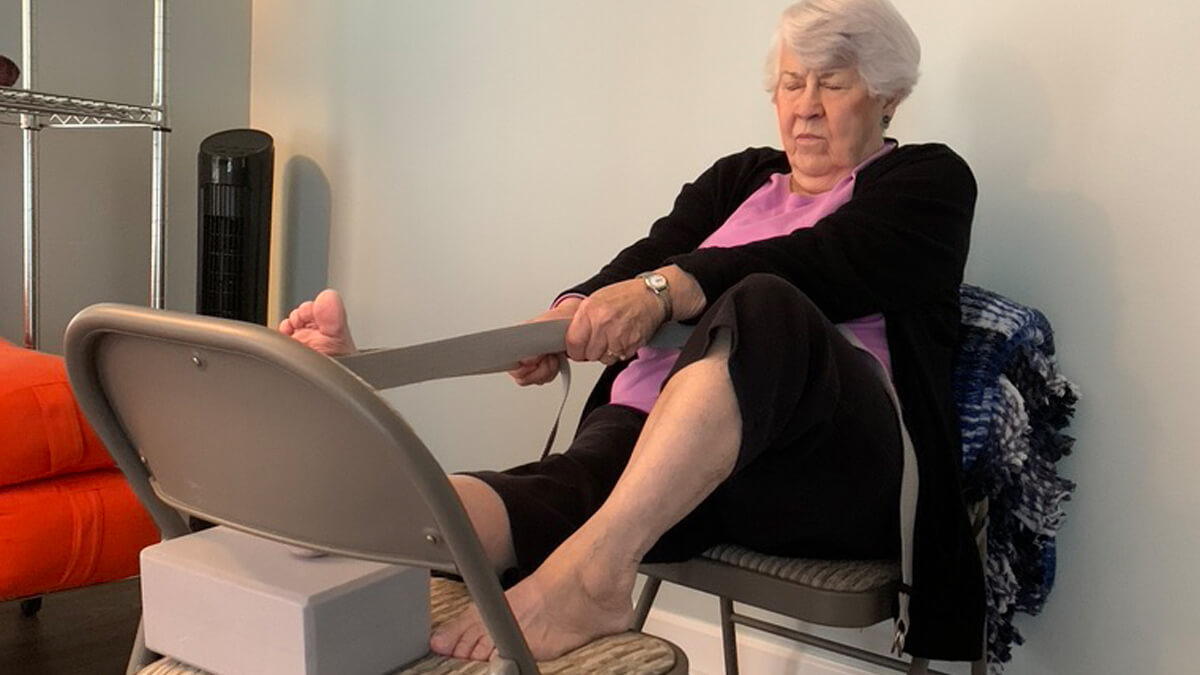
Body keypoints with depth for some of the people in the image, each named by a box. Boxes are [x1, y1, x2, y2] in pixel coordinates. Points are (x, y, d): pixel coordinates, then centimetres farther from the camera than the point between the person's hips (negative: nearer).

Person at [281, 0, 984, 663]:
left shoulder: (928, 179, 13)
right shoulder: (737, 177, 27)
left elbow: (828, 261, -8)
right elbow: (648, 258, 8)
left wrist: (665, 289, -23)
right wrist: (575, 314, -15)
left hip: (832, 466, -4)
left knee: (763, 307, -35)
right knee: (567, 485, -29)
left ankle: (589, 569, -51)